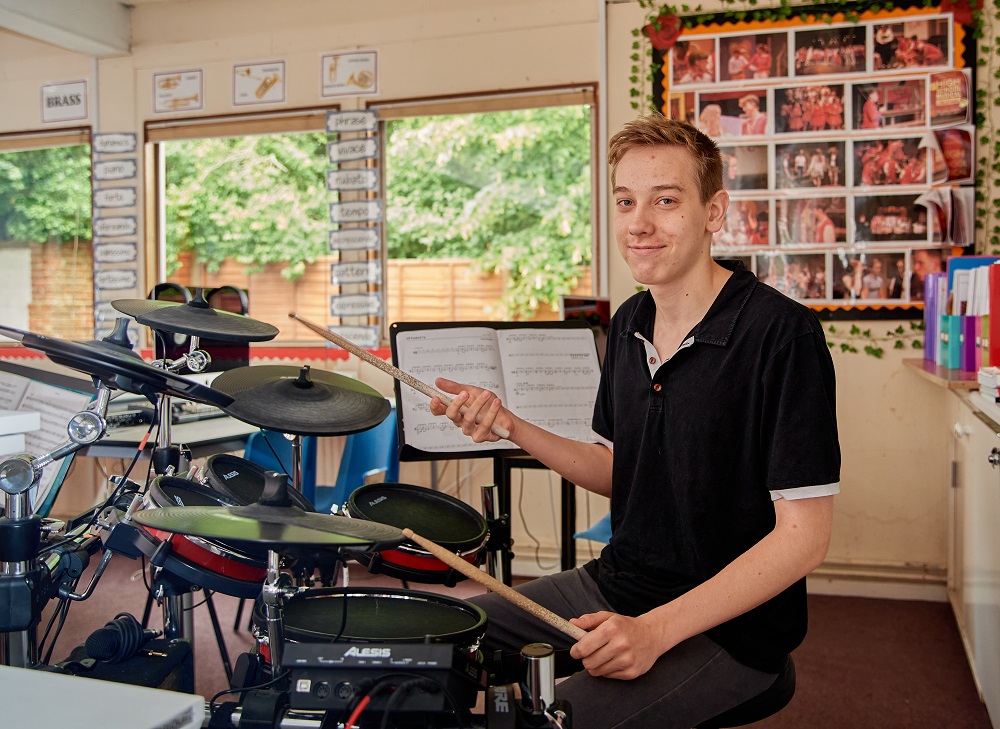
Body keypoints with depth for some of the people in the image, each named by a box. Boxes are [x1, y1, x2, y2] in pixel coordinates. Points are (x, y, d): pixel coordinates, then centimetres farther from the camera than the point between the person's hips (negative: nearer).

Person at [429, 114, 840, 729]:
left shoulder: (782, 337, -21)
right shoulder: (630, 323, 3)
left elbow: (804, 535, -21)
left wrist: (656, 630, -26)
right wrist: (510, 426, -3)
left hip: (726, 625, -7)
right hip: (616, 585, 7)